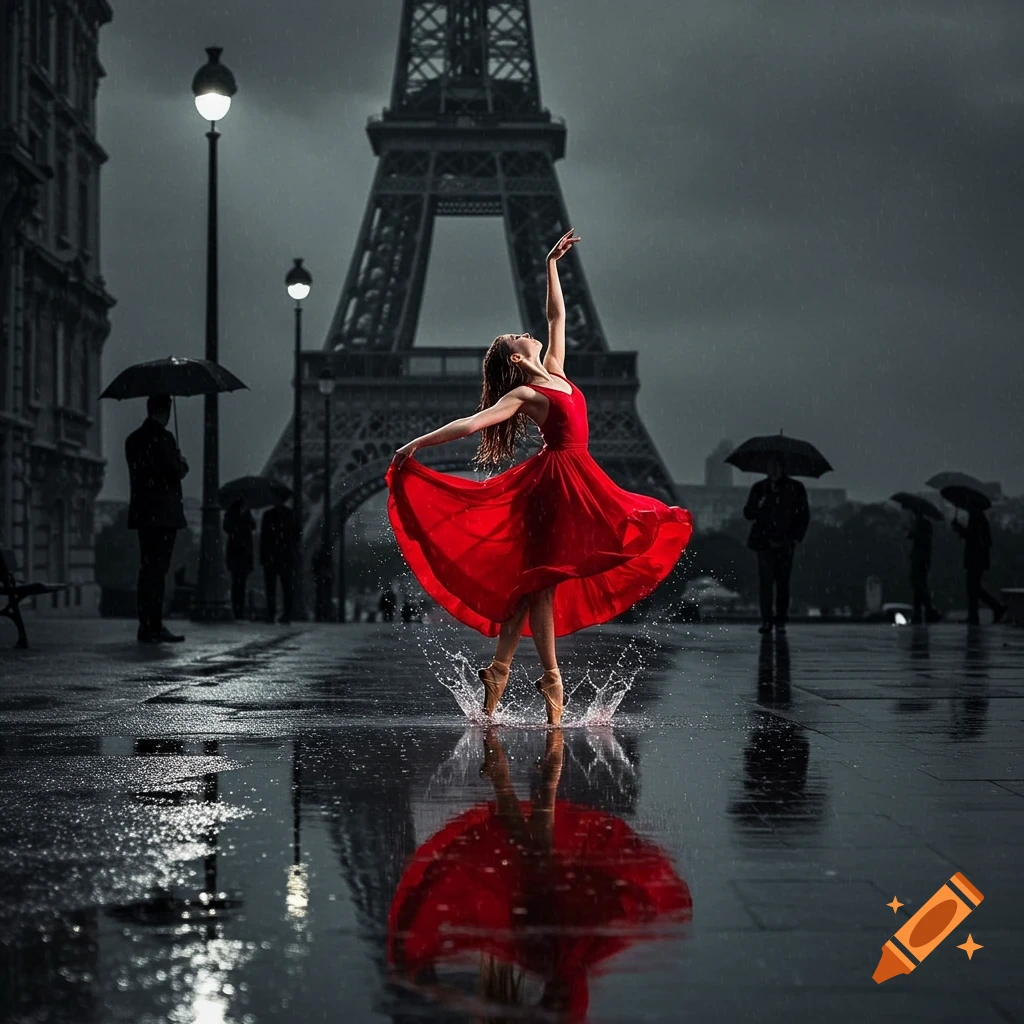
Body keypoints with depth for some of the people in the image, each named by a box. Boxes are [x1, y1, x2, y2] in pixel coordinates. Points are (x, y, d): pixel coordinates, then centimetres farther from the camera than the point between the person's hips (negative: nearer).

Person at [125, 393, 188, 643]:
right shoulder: (164, 437, -12)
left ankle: (147, 627, 14)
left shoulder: (132, 440, 12)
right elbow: (176, 471, -16)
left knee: (147, 569, 12)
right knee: (158, 570, -6)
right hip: (163, 513, -7)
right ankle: (153, 628, -7)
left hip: (141, 512, 8)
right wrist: (183, 464, 7)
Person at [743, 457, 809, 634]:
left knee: (783, 582, 2)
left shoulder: (795, 488, 6)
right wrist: (757, 506, -11)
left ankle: (781, 619, 12)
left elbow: (804, 515, 10)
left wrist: (796, 538, 0)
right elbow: (747, 513, 11)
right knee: (766, 581, -10)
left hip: (785, 544, 0)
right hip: (764, 542, 0)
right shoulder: (759, 488, 9)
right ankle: (766, 621, -11)